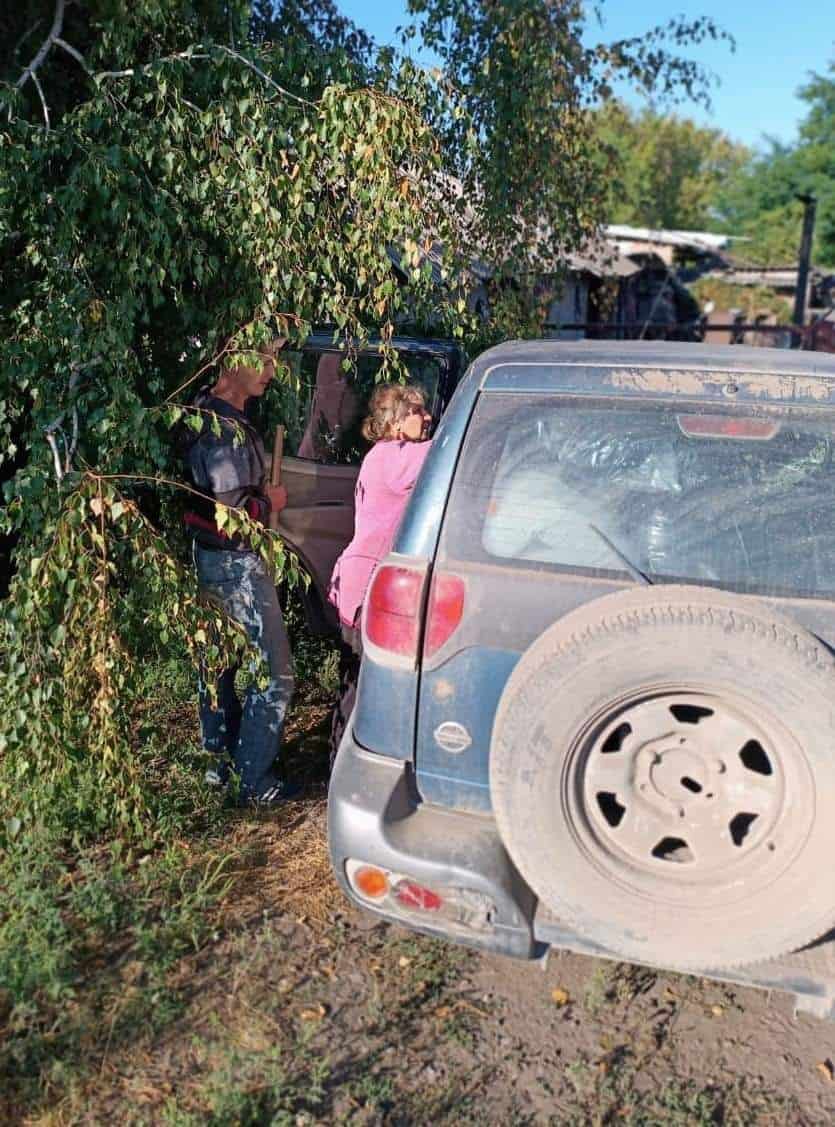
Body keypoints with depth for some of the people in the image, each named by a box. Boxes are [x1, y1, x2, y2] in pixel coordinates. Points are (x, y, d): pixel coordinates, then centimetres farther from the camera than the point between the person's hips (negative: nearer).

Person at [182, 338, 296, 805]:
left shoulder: (206, 412, 7)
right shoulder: (228, 429, -23)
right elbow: (234, 514, -26)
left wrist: (259, 495, 8)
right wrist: (271, 501, -9)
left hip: (209, 557, 10)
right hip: (237, 563, -10)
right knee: (274, 674, 0)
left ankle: (219, 761, 35)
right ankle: (255, 780, 10)